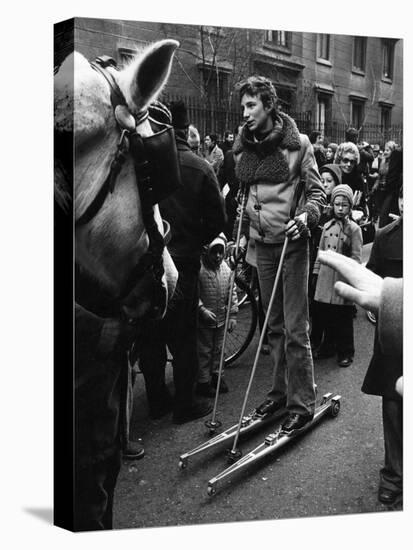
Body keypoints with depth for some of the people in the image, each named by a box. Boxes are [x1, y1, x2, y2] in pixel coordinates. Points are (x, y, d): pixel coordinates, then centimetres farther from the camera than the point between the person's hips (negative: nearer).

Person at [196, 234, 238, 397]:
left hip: (221, 319, 5)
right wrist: (202, 309, -23)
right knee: (204, 351, 5)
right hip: (204, 320, -5)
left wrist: (232, 315, 5)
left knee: (218, 349, 18)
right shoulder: (198, 268, -17)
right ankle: (203, 382, 17)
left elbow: (232, 293, 8)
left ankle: (217, 375, 34)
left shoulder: (226, 269, 2)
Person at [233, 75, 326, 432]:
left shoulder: (297, 143, -5)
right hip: (262, 242, 5)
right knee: (274, 325, 13)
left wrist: (304, 217, -19)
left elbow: (317, 191, -2)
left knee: (295, 328, -4)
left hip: (292, 242, -5)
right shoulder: (244, 146, 9)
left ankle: (302, 403, 8)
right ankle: (281, 390, 26)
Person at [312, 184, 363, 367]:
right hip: (325, 275, 4)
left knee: (343, 317, 3)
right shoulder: (327, 226, 10)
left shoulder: (354, 229, -4)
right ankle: (329, 346, 26)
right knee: (325, 314, 10)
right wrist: (316, 272, 12)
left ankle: (345, 352, 15)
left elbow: (356, 257, -6)